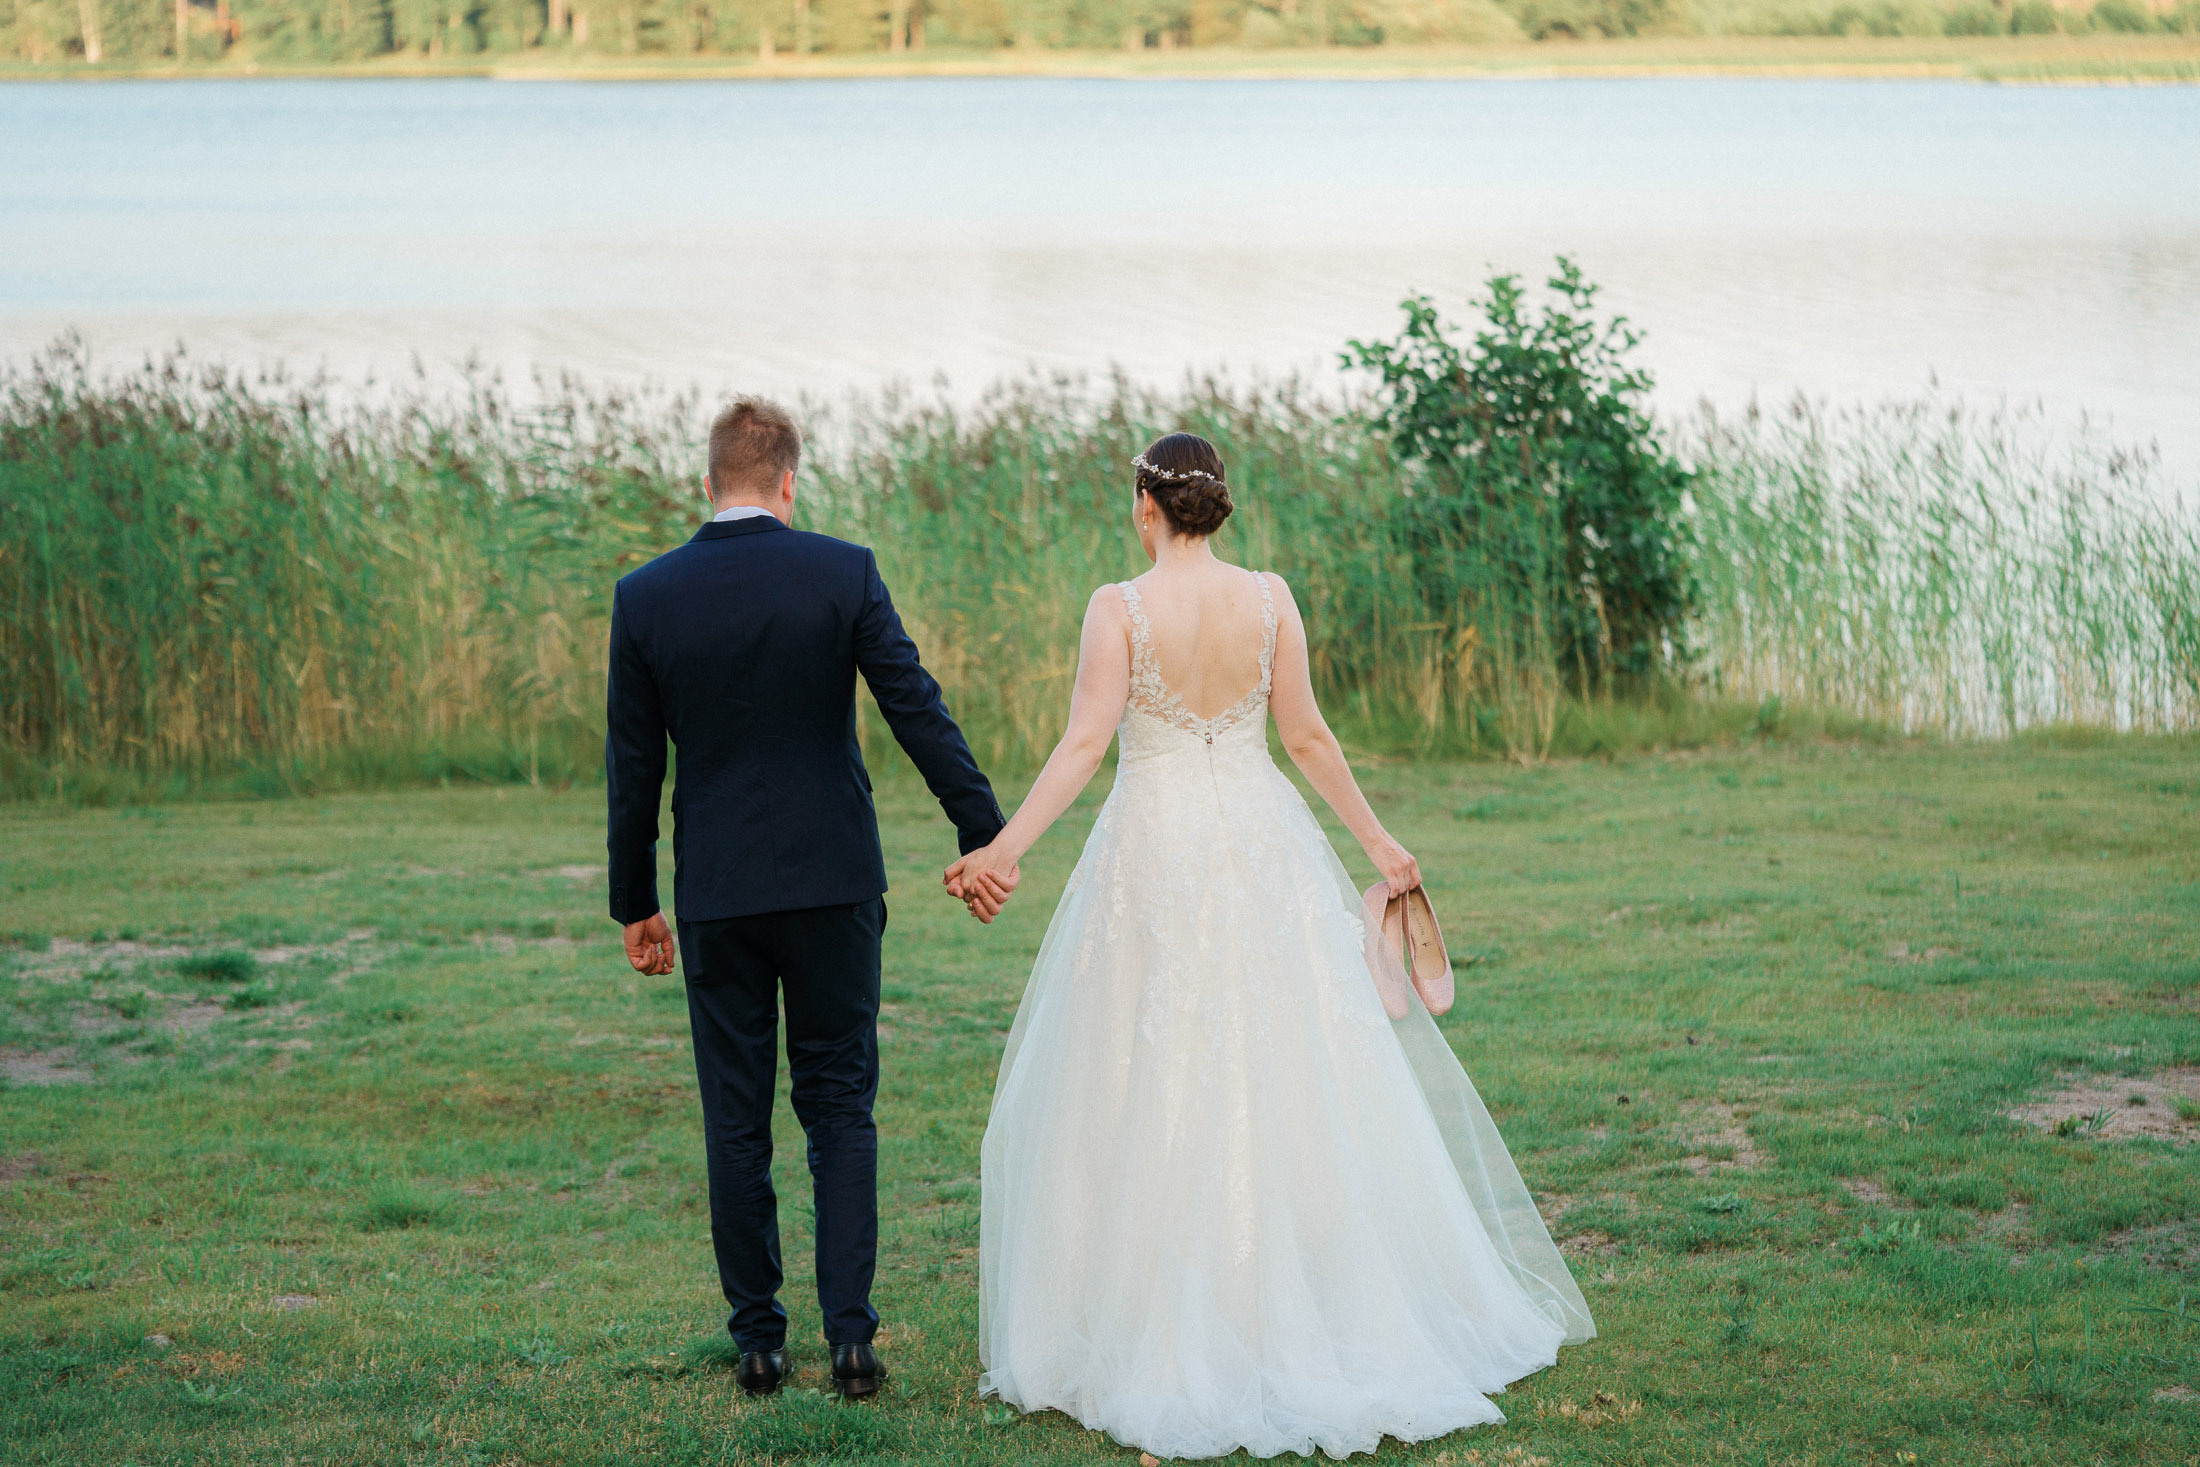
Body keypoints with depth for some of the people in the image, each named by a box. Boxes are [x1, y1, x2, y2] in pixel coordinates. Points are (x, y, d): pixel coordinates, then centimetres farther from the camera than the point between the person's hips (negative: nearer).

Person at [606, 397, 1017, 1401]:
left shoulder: (644, 597, -3)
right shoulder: (842, 574, -6)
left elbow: (632, 766, 2)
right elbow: (919, 714, -8)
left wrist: (633, 904, 10)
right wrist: (984, 835, -2)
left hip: (715, 895, 0)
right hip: (833, 883, 0)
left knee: (735, 1121, 9)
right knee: (840, 1106, 8)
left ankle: (759, 1342, 13)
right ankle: (849, 1334, 0)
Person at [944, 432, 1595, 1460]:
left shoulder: (1119, 607, -9)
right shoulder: (1268, 598, -1)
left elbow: (1085, 741, -16)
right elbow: (1307, 738, 2)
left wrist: (1006, 847, -16)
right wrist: (1377, 843, 11)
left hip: (1152, 854, -3)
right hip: (1260, 846, 3)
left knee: (1152, 1088, 5)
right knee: (1293, 1074, 9)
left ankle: (1166, 1333, 6)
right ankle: (1321, 1309, 13)